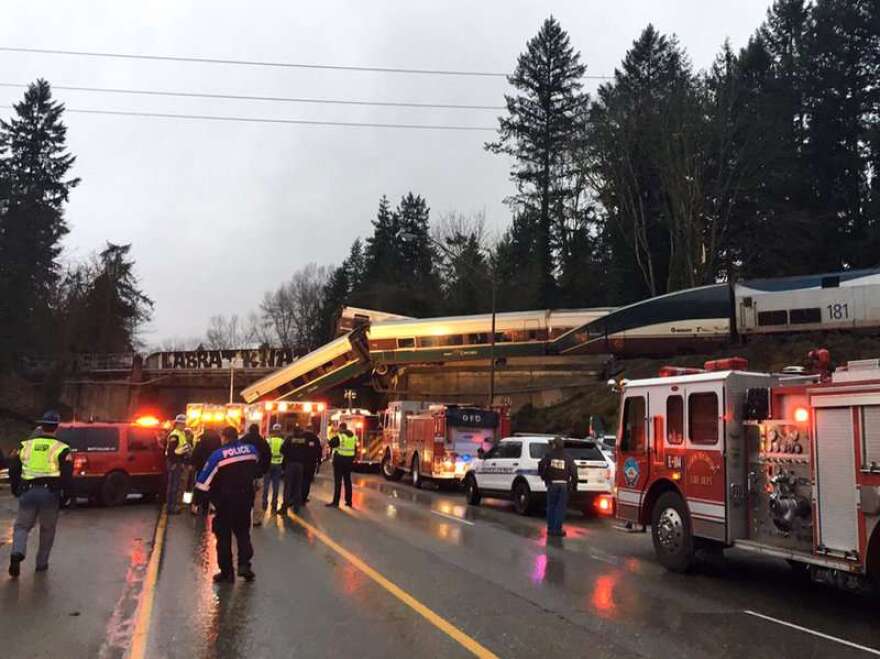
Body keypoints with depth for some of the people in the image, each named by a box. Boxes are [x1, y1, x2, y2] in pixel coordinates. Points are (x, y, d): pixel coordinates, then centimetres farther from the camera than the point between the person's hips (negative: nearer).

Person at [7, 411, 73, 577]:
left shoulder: (25, 445, 10)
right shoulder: (61, 449, 1)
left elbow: (13, 470, 13)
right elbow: (67, 475, -3)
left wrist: (16, 490, 25)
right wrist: (66, 493, 10)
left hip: (28, 492, 2)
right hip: (50, 493, -2)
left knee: (21, 526, 14)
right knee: (47, 530, 14)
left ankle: (17, 552, -12)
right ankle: (41, 563, 19)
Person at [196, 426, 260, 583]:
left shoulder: (218, 455, -14)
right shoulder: (251, 449, -3)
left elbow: (203, 481, -12)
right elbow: (256, 471, 14)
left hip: (225, 501, -3)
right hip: (246, 499, 3)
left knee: (224, 535, 9)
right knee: (243, 531, 18)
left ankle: (226, 572, 11)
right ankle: (244, 564, 2)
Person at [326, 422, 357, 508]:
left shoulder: (339, 436, -12)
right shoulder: (354, 437, 7)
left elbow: (331, 444, -5)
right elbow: (355, 449, 13)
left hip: (340, 459, -6)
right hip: (349, 460, 6)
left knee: (338, 481, -4)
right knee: (347, 480, 13)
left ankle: (336, 502, -4)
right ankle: (348, 501, 16)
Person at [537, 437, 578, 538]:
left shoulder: (549, 455, 0)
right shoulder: (567, 457, 5)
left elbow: (541, 465, -12)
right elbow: (574, 471, 1)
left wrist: (543, 476, 2)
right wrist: (574, 484, 9)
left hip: (552, 484, 0)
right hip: (564, 485, 0)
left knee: (551, 507, 11)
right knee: (561, 508, 5)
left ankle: (550, 528, 14)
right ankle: (558, 529, 3)